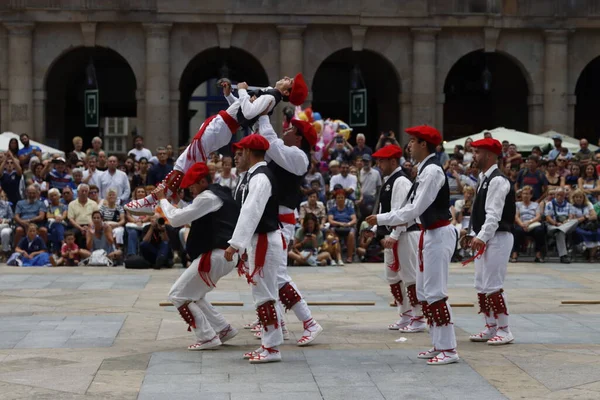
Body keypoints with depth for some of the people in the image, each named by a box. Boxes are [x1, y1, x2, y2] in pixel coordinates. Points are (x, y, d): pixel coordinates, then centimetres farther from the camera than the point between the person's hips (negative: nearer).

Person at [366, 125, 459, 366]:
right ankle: (439, 345, 20)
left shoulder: (432, 170, -18)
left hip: (438, 235, -10)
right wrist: (393, 220, 7)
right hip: (430, 234, 10)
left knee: (435, 292, -9)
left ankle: (448, 349, -6)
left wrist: (382, 219, -17)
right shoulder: (425, 170, 12)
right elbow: (414, 206, 17)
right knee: (424, 294, 14)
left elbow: (416, 209, -21)